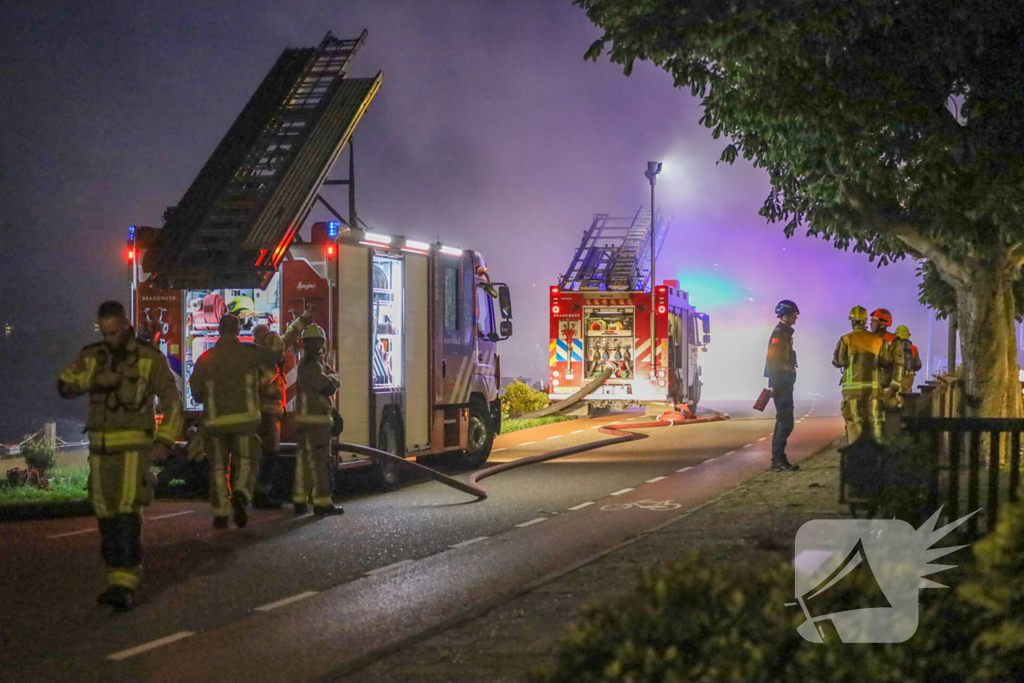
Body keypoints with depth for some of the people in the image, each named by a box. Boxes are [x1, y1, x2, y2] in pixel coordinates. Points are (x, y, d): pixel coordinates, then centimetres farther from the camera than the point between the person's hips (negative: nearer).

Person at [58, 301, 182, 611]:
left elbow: (172, 403, -4)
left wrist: (165, 442, -16)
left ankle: (125, 586, -21)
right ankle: (119, 579, 19)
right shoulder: (91, 356, 6)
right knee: (107, 516, 8)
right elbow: (65, 386, -7)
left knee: (128, 513, -16)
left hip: (135, 447, -5)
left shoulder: (151, 358, -4)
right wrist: (94, 379, -25)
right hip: (101, 448, 5)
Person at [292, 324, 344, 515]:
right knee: (320, 460, -7)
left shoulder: (318, 363, 19)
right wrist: (330, 380, 0)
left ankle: (300, 500, 13)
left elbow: (335, 382, 14)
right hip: (314, 419, -10)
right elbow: (328, 386, -19)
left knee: (305, 459, 10)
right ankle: (322, 502, -6)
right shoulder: (310, 365, -14)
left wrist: (330, 380, -6)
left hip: (306, 419, 10)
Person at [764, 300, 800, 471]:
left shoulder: (785, 334, 19)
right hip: (781, 384, -11)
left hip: (784, 383, 11)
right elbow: (772, 360, -20)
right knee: (785, 421, -11)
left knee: (784, 421, 12)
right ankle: (778, 460, -11)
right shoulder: (779, 334, -13)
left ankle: (778, 459, 16)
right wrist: (774, 385, -25)